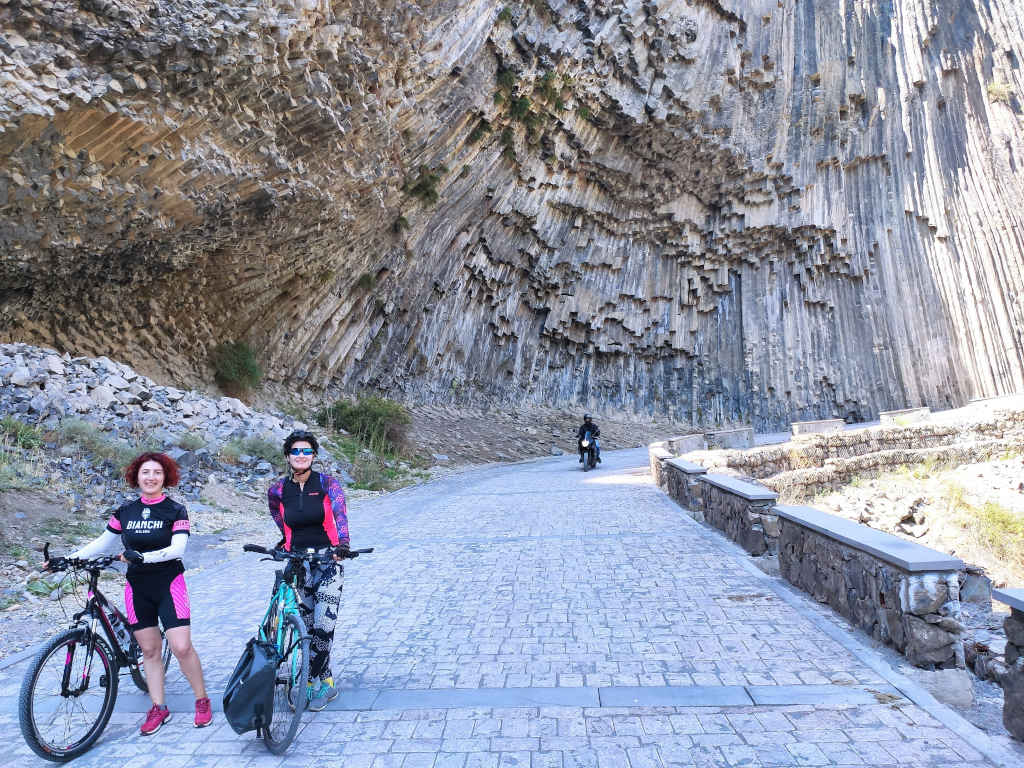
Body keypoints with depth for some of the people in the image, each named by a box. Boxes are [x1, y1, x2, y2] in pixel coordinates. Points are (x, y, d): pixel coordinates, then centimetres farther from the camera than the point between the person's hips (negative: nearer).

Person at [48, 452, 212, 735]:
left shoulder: (175, 510, -6)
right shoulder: (125, 512, 5)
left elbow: (177, 548, -16)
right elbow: (102, 543, 11)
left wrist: (143, 556, -28)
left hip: (169, 584, -4)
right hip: (137, 587, 4)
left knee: (182, 647, -10)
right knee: (149, 649, 8)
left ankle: (202, 700, 9)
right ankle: (158, 708, 21)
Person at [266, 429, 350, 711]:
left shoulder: (328, 484, -5)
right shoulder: (277, 491, 3)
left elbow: (340, 515, -17)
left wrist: (342, 545, -31)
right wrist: (285, 545, 8)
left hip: (328, 561, -3)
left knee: (322, 625, -9)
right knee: (309, 626, 5)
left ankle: (314, 680, 7)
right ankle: (325, 681, 19)